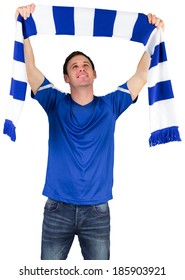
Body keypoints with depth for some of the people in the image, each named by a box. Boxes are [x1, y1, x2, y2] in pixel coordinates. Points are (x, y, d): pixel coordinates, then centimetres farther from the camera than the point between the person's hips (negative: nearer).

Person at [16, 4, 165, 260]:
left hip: (97, 211, 1)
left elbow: (142, 75, -1)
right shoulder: (56, 103, 4)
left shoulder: (110, 105, 6)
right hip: (58, 209, 0)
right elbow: (31, 68, -7)